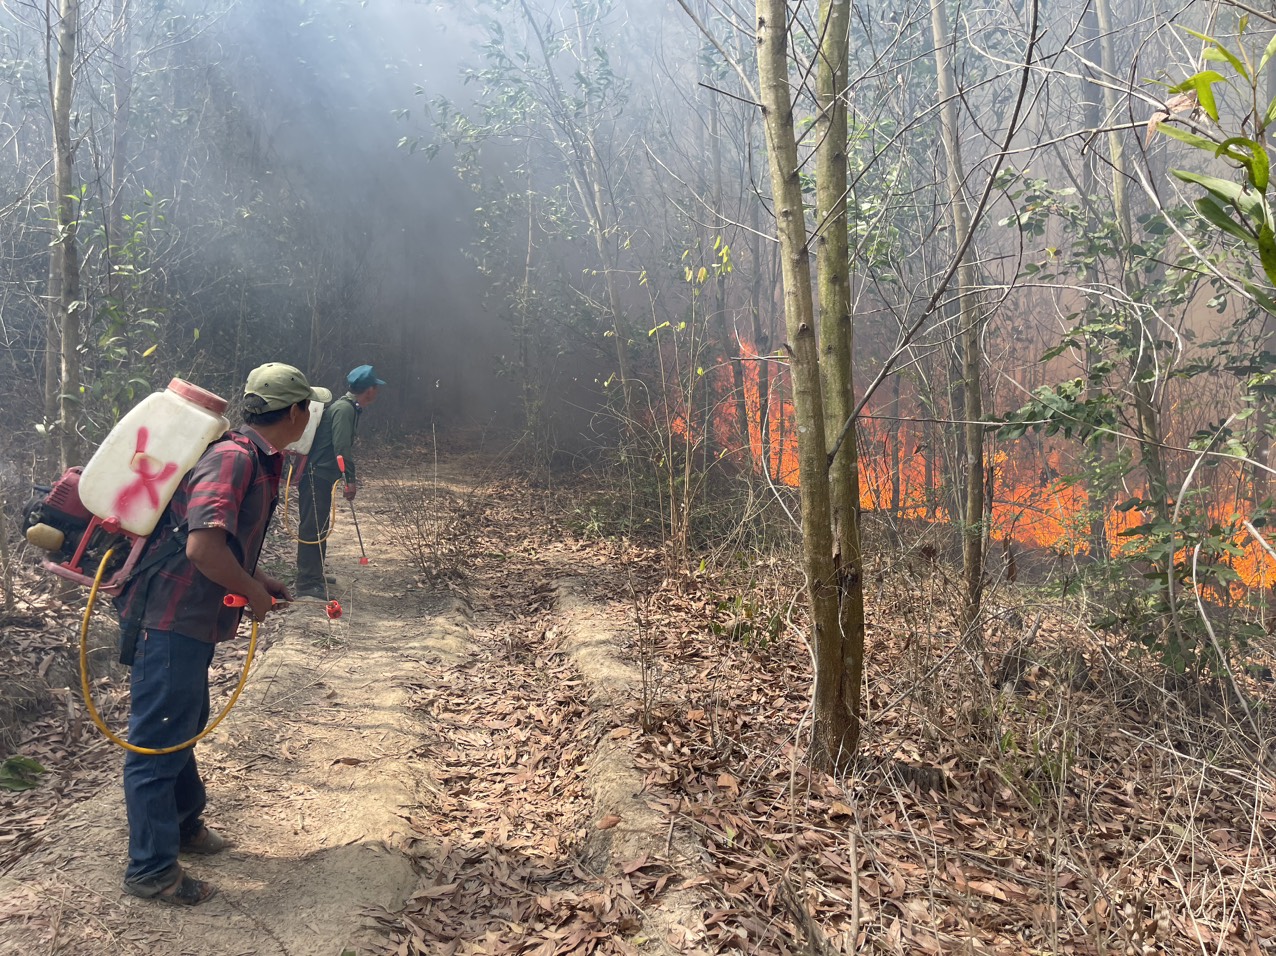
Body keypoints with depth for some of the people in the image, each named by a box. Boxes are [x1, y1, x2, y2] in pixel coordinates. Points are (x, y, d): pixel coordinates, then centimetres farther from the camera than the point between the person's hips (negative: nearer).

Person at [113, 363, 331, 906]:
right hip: (170, 621, -11)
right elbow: (202, 546, -33)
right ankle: (151, 870, 15)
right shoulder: (234, 457, -22)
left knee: (184, 725, 24)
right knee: (157, 741, 2)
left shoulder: (259, 461, 11)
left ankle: (183, 825, 43)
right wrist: (252, 591, -18)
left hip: (192, 621, 11)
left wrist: (257, 582, 12)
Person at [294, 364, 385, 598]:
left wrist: (350, 474, 28)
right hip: (316, 475, -11)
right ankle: (308, 584, -7)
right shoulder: (344, 409, -16)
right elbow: (341, 447, -24)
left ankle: (314, 573, 31)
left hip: (320, 475, 11)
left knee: (320, 526, 19)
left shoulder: (348, 407, 15)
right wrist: (350, 479, -21)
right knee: (312, 528, -9)